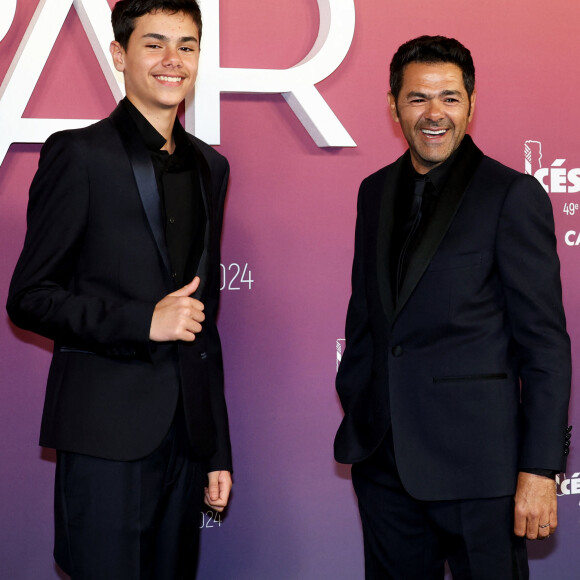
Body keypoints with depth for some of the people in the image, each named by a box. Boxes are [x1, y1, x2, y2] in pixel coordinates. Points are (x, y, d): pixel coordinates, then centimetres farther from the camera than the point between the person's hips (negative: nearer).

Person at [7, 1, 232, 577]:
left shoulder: (210, 166, 14)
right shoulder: (79, 154, -4)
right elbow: (28, 298, -6)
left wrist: (218, 448, 15)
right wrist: (143, 319, -18)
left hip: (186, 435, 6)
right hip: (106, 438, -5)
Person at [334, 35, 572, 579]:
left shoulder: (512, 195, -8)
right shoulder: (375, 191, 11)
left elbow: (545, 343, -10)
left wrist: (539, 469, -14)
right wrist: (353, 408, 14)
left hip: (475, 462, -5)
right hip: (381, 458, 6)